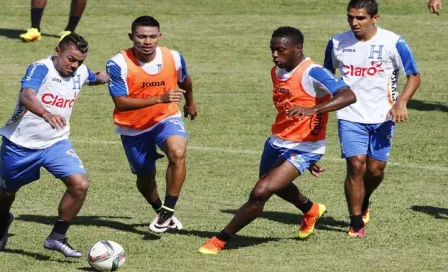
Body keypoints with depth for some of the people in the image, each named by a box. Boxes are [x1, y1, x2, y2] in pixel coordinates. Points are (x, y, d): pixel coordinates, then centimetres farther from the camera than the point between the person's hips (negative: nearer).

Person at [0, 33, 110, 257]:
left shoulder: (81, 72, -2)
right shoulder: (41, 68, -23)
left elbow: (96, 78, 27)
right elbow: (26, 96, -45)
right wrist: (47, 115, -60)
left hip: (55, 143, 4)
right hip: (20, 143, -4)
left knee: (80, 184, -19)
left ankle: (57, 237, -5)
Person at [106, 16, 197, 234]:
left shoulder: (173, 58, -14)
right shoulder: (118, 64, -25)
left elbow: (184, 80, 10)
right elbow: (120, 102, -30)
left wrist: (190, 102, 29)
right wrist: (160, 98, -39)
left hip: (166, 118, 0)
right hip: (133, 128, 0)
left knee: (177, 153, -30)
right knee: (145, 177, 14)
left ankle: (167, 211, -19)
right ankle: (161, 212, 45)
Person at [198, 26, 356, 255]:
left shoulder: (312, 73, -22)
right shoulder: (277, 73, 4)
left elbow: (348, 96, -35)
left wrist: (312, 110, -49)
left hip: (303, 148, -9)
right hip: (277, 142, 9)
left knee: (260, 193, -20)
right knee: (277, 185, 32)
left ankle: (220, 240, -6)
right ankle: (311, 210, 63)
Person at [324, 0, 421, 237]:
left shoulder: (393, 43, -9)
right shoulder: (337, 43, 0)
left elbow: (414, 76, -3)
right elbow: (327, 74, 17)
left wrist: (401, 102, -19)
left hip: (382, 117, 0)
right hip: (350, 116, 0)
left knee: (376, 168, 3)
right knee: (356, 165, -12)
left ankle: (363, 202, 36)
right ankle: (356, 222, -1)